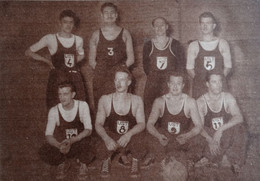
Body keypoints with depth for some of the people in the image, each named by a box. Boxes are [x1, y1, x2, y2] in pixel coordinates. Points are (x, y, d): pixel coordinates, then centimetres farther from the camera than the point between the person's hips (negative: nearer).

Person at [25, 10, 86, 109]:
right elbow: (29, 52, 4)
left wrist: (74, 61, 9)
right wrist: (47, 61, 0)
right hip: (57, 78, -3)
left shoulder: (78, 40, 8)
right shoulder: (50, 39, -3)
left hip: (75, 78, 3)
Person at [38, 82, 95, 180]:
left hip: (79, 143, -2)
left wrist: (71, 141, -35)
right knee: (43, 152, -27)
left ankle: (83, 165, 4)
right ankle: (63, 163, 7)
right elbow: (48, 135, -15)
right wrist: (59, 145, -37)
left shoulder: (82, 105, -13)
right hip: (61, 144, 2)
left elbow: (88, 130, -18)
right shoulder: (54, 111, -11)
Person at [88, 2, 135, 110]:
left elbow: (131, 59, 5)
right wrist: (102, 70, -3)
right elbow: (91, 60, 8)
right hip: (101, 79, 1)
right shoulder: (96, 35, 10)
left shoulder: (124, 33, 9)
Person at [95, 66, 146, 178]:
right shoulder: (105, 100, -5)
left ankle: (135, 162, 4)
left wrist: (128, 135, -30)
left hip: (131, 138, 1)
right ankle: (106, 161, 9)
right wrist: (106, 138, -29)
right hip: (111, 138, 0)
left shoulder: (136, 100, -3)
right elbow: (98, 124, -7)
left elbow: (142, 124, -9)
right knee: (104, 147, -34)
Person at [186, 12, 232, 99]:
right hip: (199, 88, 0)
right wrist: (199, 79, -5)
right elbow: (189, 68, 7)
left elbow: (228, 66, 9)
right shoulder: (193, 45, 7)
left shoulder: (222, 43, 8)